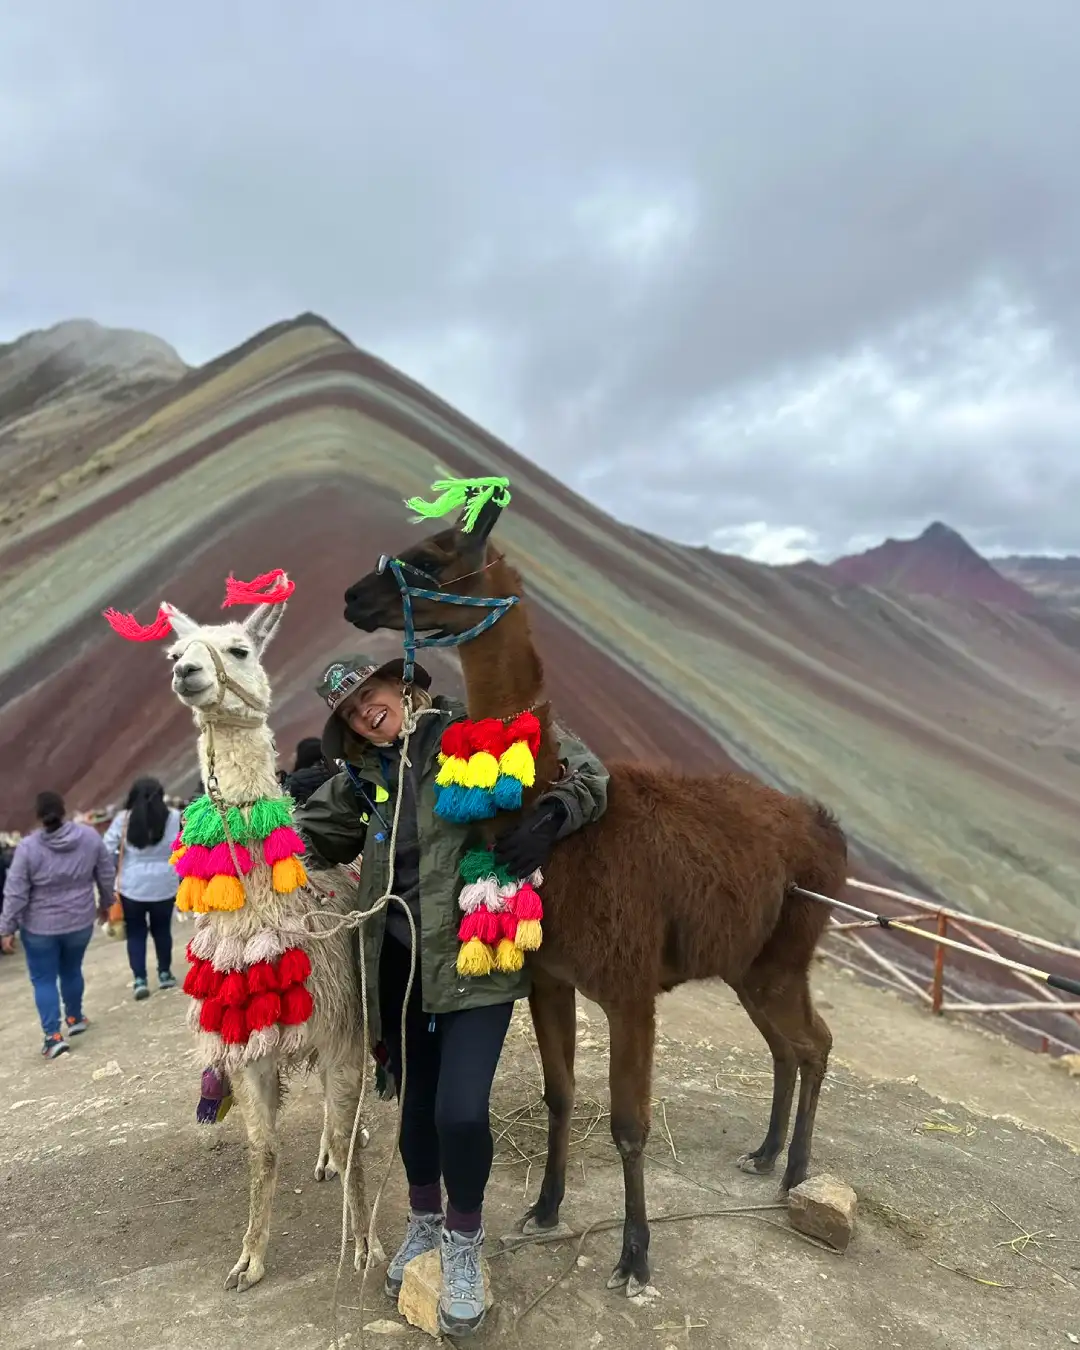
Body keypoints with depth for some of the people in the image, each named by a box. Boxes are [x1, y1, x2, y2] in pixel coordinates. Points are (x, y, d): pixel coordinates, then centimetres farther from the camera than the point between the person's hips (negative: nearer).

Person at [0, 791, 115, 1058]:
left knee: (43, 979, 10)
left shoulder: (28, 847, -16)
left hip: (40, 927, -3)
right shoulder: (90, 836, -9)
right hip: (80, 921, 3)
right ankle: (74, 1018, 37)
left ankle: (53, 1035, 4)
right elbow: (107, 875, 1)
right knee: (72, 970, 23)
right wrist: (105, 903, 17)